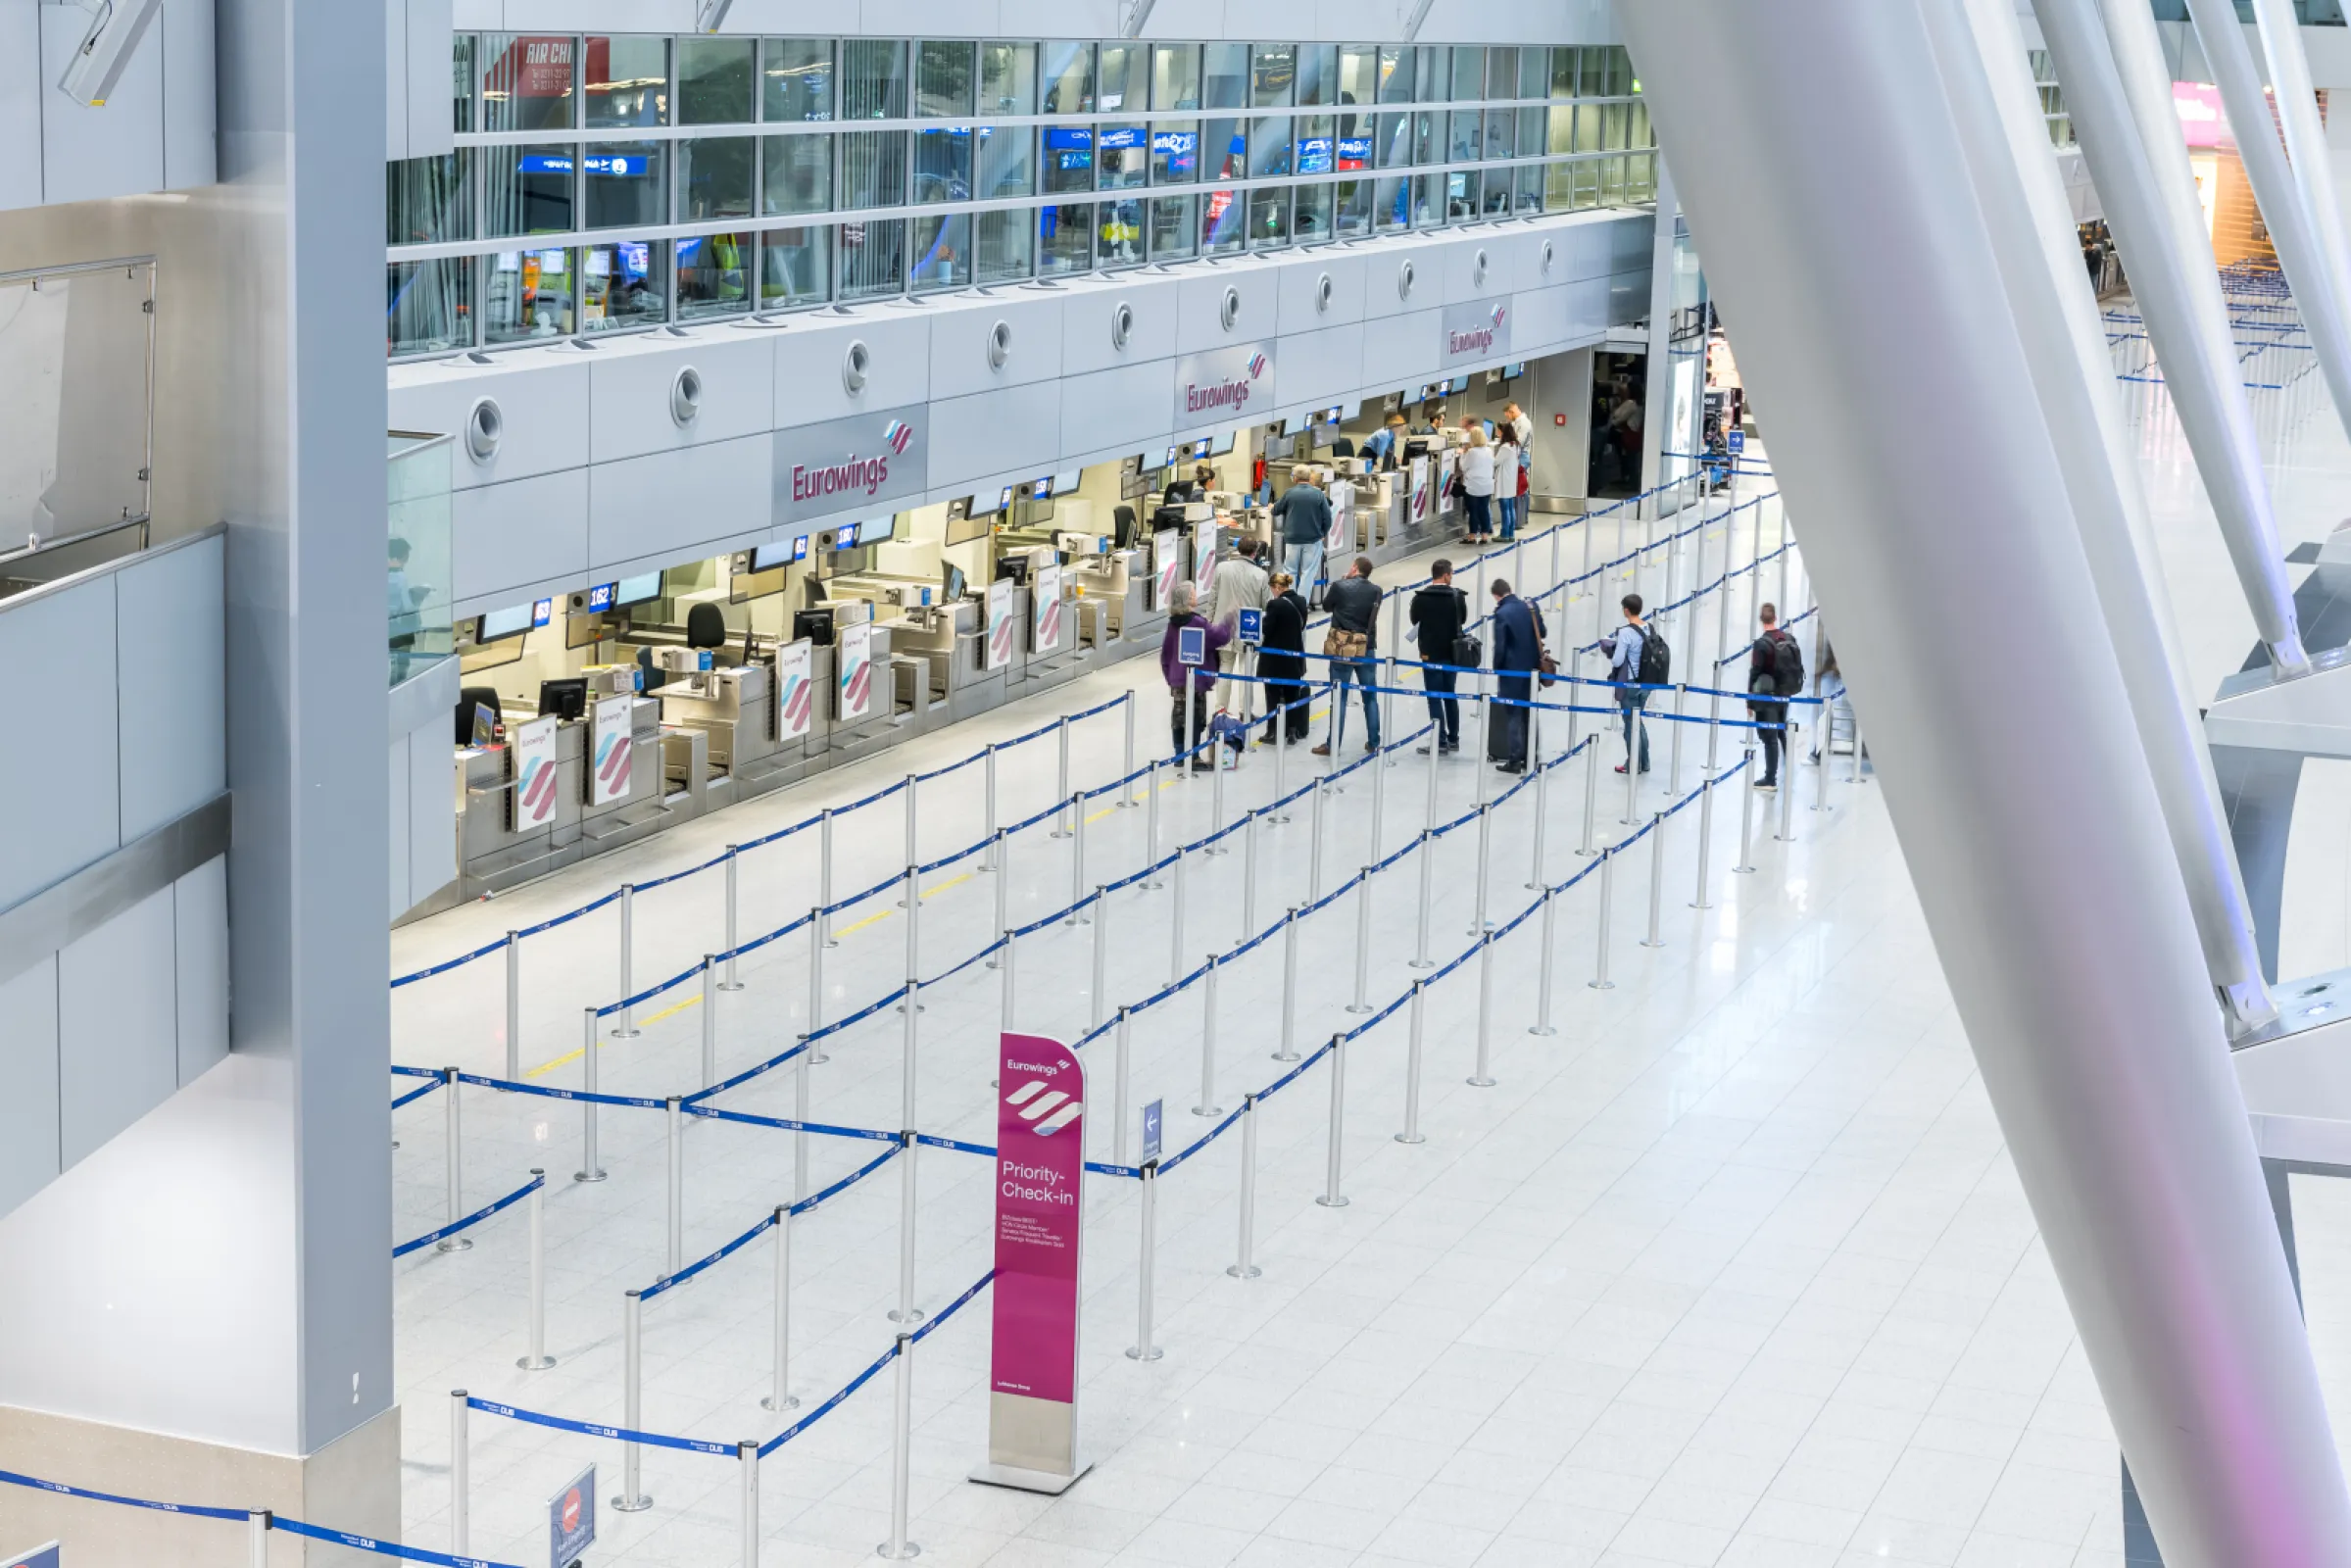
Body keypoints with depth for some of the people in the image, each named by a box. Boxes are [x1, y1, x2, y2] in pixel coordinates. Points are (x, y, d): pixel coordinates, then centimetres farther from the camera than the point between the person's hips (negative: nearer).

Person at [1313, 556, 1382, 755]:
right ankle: (1374, 743, 18)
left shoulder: (1340, 587, -11)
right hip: (1366, 649, 3)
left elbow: (1326, 606, 5)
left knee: (1339, 697, 0)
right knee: (1370, 697, 13)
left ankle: (1333, 745, 1)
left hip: (1342, 649, -3)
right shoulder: (1375, 591, -2)